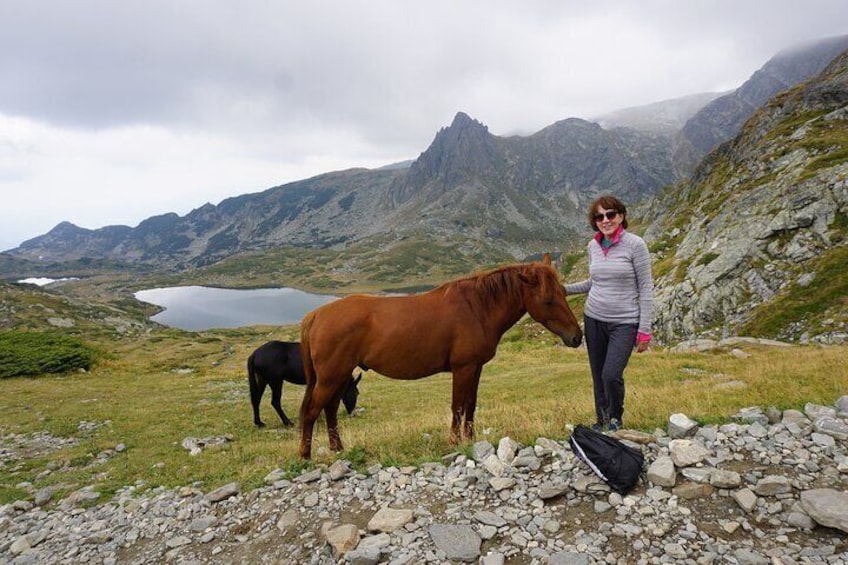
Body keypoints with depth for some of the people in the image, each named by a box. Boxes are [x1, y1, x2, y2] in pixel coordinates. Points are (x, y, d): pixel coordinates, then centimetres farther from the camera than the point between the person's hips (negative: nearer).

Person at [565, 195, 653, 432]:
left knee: (611, 375, -13)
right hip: (594, 319, 5)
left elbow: (646, 289, -8)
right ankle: (601, 419, 33)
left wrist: (644, 330, -10)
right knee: (598, 376, 11)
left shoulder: (635, 244, -10)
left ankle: (615, 417, 16)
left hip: (624, 322, -4)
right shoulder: (593, 246, 4)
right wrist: (564, 289, 6)